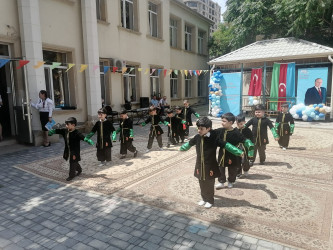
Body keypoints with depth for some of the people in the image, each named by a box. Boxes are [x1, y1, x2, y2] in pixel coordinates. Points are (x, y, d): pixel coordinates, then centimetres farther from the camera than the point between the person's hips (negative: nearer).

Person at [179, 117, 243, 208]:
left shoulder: (214, 138, -19)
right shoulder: (197, 137, -6)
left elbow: (226, 145, -23)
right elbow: (189, 143, 14)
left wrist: (239, 152, -31)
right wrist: (182, 148, 32)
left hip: (210, 166, -4)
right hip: (200, 165, 4)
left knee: (209, 184, 10)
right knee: (202, 184, 16)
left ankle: (210, 200, 30)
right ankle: (204, 198, 36)